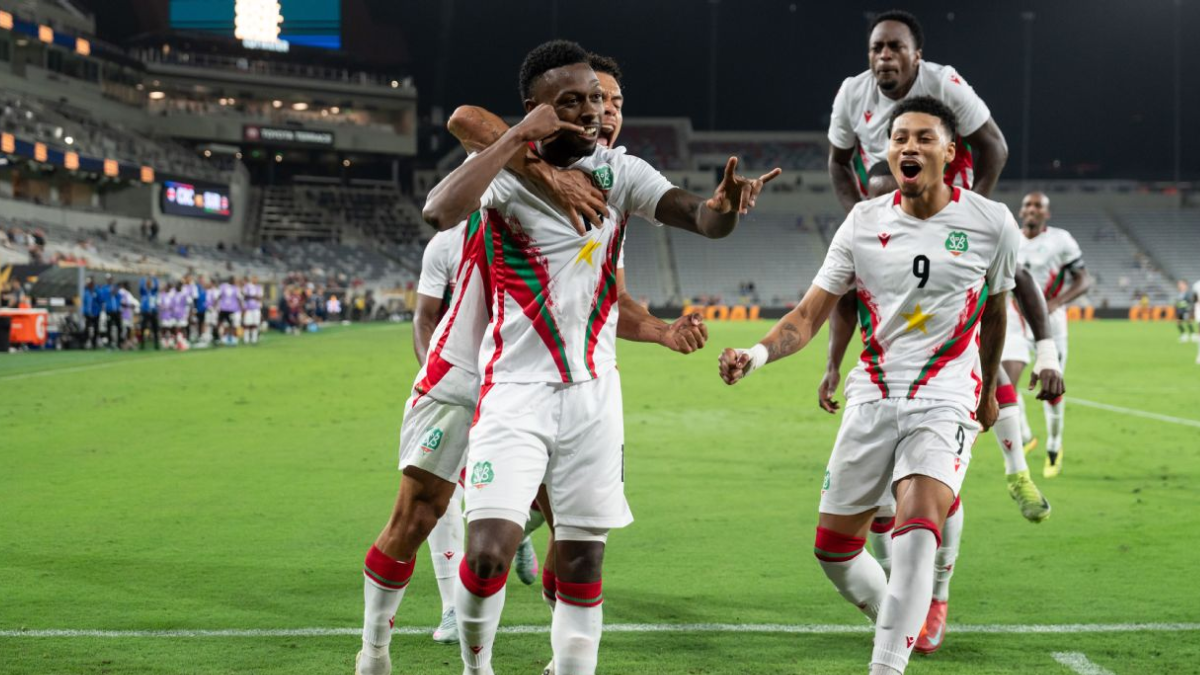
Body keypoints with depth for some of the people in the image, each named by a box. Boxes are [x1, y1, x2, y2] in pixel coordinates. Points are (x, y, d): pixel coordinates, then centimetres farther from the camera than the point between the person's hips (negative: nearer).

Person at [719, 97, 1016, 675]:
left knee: (918, 524, -27)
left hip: (946, 401, -3)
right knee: (833, 548, 5)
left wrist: (987, 391, 26)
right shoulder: (864, 222, 1)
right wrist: (760, 353, -21)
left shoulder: (991, 223, -2)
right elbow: (810, 313, -1)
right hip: (873, 397, 3)